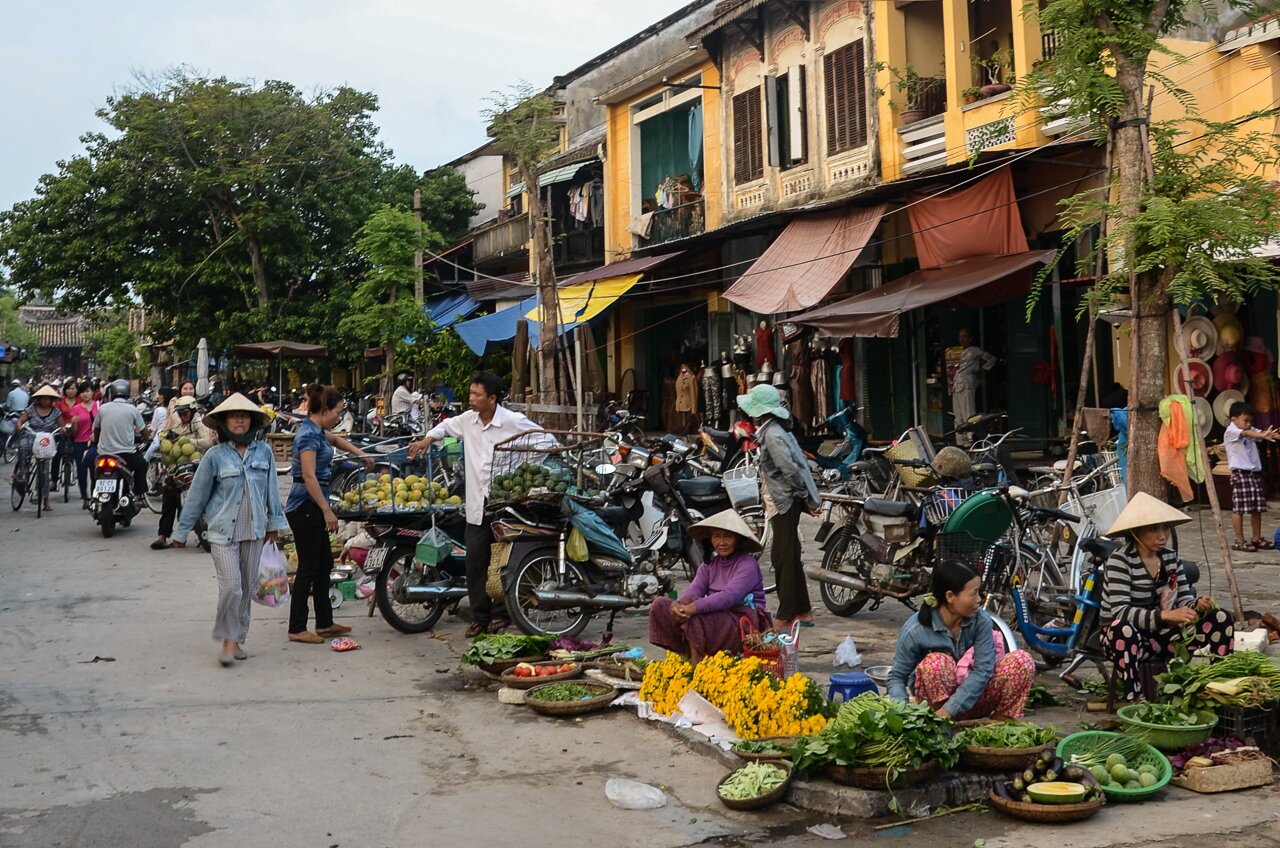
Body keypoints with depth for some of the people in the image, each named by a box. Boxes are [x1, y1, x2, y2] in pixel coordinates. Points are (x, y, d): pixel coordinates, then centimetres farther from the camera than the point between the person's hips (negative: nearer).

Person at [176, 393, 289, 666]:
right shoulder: (215, 456, -5)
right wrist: (183, 530, 5)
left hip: (254, 531, 4)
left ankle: (238, 638, 23)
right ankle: (228, 640, 3)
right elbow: (198, 494, 1)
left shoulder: (263, 452, 3)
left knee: (247, 588, 10)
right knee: (231, 587, -12)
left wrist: (274, 522, 13)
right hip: (223, 531, -3)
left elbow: (271, 490, 12)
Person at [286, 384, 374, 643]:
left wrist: (360, 453, 28)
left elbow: (335, 439, 37)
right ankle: (297, 629, 2)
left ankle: (324, 623, 21)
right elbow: (309, 477, -23)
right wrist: (327, 511, -24)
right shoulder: (309, 434, -17)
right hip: (305, 505, -10)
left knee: (324, 564, 13)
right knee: (308, 567, -4)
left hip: (313, 507, 10)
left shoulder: (317, 430, 12)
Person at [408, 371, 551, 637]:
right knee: (475, 562, 5)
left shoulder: (513, 421, -9)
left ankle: (501, 616, 12)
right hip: (477, 505, 5)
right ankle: (479, 617, 14)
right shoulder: (468, 419, 8)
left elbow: (548, 440, -3)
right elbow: (447, 425, 29)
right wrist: (427, 439, 13)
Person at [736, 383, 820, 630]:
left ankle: (786, 617, -1)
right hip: (783, 503, 10)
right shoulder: (774, 430, 14)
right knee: (791, 559, 15)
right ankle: (804, 612, 23)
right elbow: (797, 463, 17)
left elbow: (789, 468, -25)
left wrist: (805, 498, -14)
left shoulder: (772, 435, -17)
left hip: (784, 503, -10)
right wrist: (807, 498, 15)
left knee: (784, 559, -6)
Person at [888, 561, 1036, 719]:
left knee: (1022, 660, -17)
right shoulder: (915, 630, -21)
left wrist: (948, 710, -30)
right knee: (936, 662, -34)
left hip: (972, 697, 2)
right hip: (936, 700, -2)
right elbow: (897, 677, -13)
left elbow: (983, 669, -21)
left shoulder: (981, 621, -15)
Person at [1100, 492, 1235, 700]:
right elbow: (1120, 612, -29)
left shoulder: (1171, 558, 4)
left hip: (1161, 636, 6)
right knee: (1122, 628, -41)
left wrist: (1198, 606, -22)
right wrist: (1164, 615, -41)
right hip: (1124, 640, -6)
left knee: (1221, 618, -5)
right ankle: (1135, 700, -31)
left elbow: (1184, 600, 3)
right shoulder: (1120, 561, -18)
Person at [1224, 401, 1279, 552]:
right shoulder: (1231, 431, -7)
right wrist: (1263, 435, -44)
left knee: (1257, 508, 10)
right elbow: (1245, 433, -26)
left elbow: (1258, 433, -3)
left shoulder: (1251, 431, 15)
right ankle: (1239, 541, 0)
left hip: (1255, 473, 7)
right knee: (1239, 508, -4)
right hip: (1240, 473, -7)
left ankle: (1257, 538, 19)